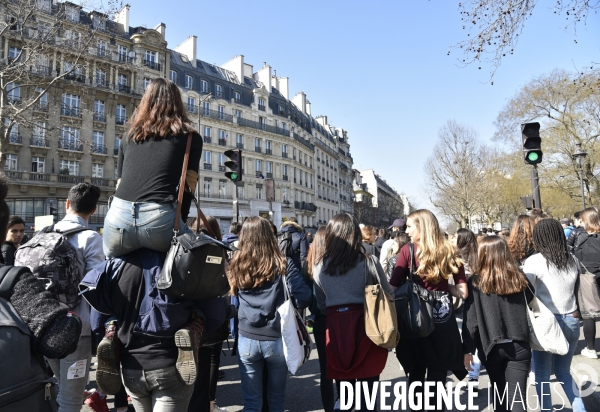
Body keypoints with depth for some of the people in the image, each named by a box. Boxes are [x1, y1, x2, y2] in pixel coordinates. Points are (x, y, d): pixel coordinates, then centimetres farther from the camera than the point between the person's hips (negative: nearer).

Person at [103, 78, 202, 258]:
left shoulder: (129, 135, 24)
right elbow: (188, 187, 8)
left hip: (118, 217, 4)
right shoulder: (190, 138, 14)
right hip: (159, 218, -4)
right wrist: (179, 223, 16)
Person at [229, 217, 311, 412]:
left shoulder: (236, 264, -2)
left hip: (247, 339, 2)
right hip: (277, 339, -1)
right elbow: (303, 297, -13)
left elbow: (233, 293, 10)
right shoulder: (283, 264, -9)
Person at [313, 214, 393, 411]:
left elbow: (321, 304, 8)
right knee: (367, 394, 10)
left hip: (335, 328, 2)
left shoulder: (319, 266, -1)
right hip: (366, 327, -2)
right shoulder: (368, 262, -8)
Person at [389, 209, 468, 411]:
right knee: (438, 377, 12)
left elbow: (393, 288, -13)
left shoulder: (408, 250, -9)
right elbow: (463, 292, 0)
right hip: (443, 322, 2)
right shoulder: (450, 252, 1)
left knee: (415, 376, 16)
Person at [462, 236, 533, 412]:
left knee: (499, 394, 19)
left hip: (492, 346, -1)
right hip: (519, 345, 1)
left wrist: (468, 350, -6)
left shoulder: (475, 282, -7)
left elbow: (470, 319, -10)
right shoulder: (518, 278, 1)